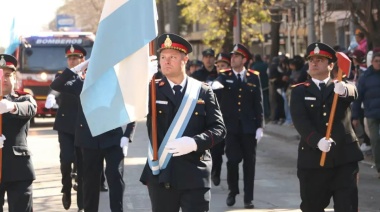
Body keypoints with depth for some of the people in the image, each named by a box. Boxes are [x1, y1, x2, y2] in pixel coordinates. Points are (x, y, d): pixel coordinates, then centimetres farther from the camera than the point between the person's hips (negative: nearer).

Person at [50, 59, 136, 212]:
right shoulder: (81, 84, 4)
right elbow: (55, 85, -6)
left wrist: (126, 137, -8)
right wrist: (78, 68, -12)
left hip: (113, 140, -2)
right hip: (90, 141, 2)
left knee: (115, 177, -8)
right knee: (90, 181, 10)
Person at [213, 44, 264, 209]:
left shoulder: (254, 77, 3)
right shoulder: (225, 76, 2)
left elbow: (258, 103, 2)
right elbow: (218, 83, -21)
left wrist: (260, 126, -2)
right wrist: (215, 85, -45)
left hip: (248, 126, 1)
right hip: (230, 126, 0)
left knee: (249, 162, 4)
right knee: (233, 159, -2)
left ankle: (248, 197, 11)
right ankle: (232, 191, 20)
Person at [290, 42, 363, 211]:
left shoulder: (342, 87, 10)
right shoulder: (300, 91, 7)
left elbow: (353, 93, -16)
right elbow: (299, 120, -10)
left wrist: (343, 90, -42)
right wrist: (317, 141, -28)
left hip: (344, 156, 0)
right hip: (313, 157, 0)